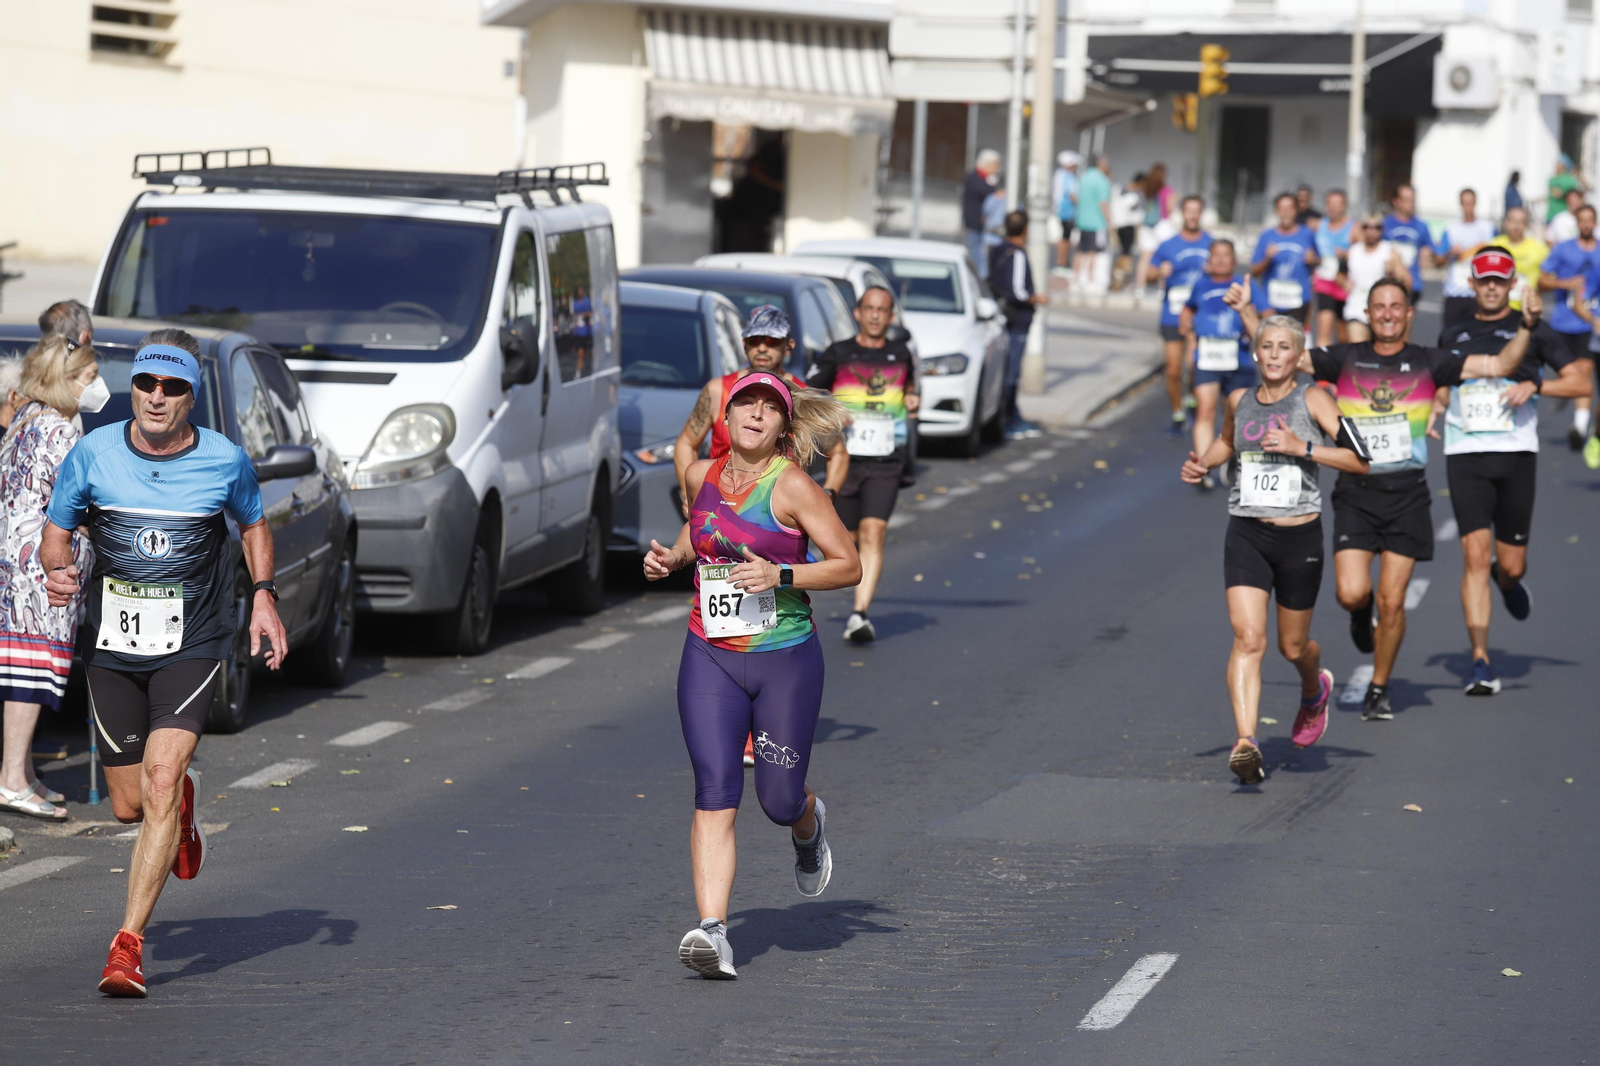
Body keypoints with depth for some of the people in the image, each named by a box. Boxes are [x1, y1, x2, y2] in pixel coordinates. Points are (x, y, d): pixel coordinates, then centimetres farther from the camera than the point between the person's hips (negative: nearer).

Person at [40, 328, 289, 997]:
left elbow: (253, 525, 16)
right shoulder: (92, 454, -4)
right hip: (113, 648, 2)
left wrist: (264, 598, 3)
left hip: (192, 647, -2)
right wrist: (58, 571, -17)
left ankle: (129, 942, -16)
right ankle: (181, 807, 49)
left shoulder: (225, 461, -4)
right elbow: (55, 534, 6)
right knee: (128, 806, 9)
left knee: (160, 783, -19)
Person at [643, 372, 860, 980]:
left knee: (779, 799, 6)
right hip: (709, 660, 3)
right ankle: (712, 932, -18)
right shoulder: (703, 475, 6)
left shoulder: (792, 485, -10)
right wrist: (669, 559, 8)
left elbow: (849, 566, -9)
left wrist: (780, 576, -22)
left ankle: (809, 828, 44)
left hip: (785, 660, -3)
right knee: (715, 794, -11)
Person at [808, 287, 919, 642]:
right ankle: (862, 595, 36)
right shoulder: (838, 354, 1)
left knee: (873, 534, -17)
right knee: (850, 541, 8)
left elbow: (911, 382, 30)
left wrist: (912, 399, 8)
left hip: (885, 464, 0)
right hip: (845, 461, 0)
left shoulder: (900, 354, 9)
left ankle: (860, 614, -25)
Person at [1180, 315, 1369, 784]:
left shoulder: (1312, 401, -4)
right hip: (1245, 535, 2)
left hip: (1299, 538, -2)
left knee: (1292, 647, 14)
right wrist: (1203, 463, 11)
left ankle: (1315, 689, 49)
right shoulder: (1239, 401, 8)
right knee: (1248, 638, -17)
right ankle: (1245, 742, -25)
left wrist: (1302, 447, -19)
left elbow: (1361, 460, -11)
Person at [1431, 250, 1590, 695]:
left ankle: (1507, 582, 44)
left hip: (1516, 455, -1)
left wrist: (1534, 385, -14)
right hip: (1465, 456, 1)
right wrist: (1432, 410, 8)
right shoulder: (1452, 336, 14)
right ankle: (1480, 662, -11)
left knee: (1511, 564, 4)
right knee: (1475, 556, -12)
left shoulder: (1533, 331, 5)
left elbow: (1581, 381, 0)